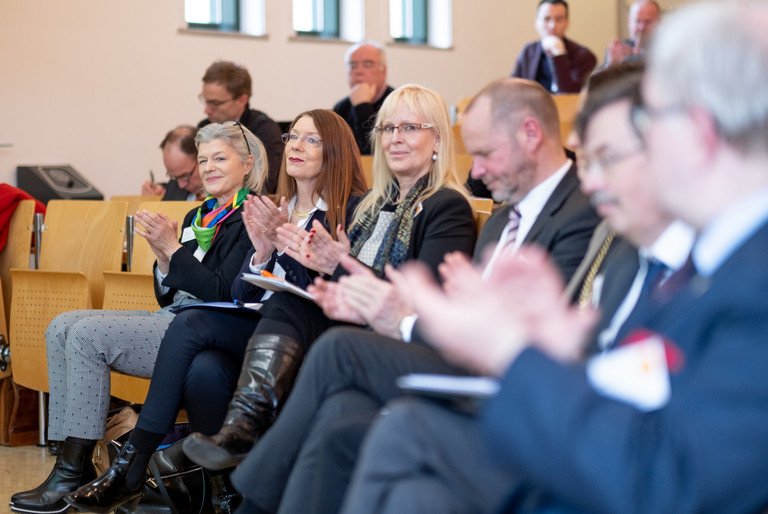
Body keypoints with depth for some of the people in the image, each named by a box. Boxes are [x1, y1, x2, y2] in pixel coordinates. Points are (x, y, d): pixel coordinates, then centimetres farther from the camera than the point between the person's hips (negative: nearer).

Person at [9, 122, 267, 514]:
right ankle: (71, 459, -12)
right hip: (171, 319, 9)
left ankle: (73, 472, -18)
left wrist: (173, 250, -14)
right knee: (62, 327, -6)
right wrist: (162, 255, 0)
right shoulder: (197, 217, 21)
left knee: (87, 334, -22)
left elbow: (224, 292, -14)